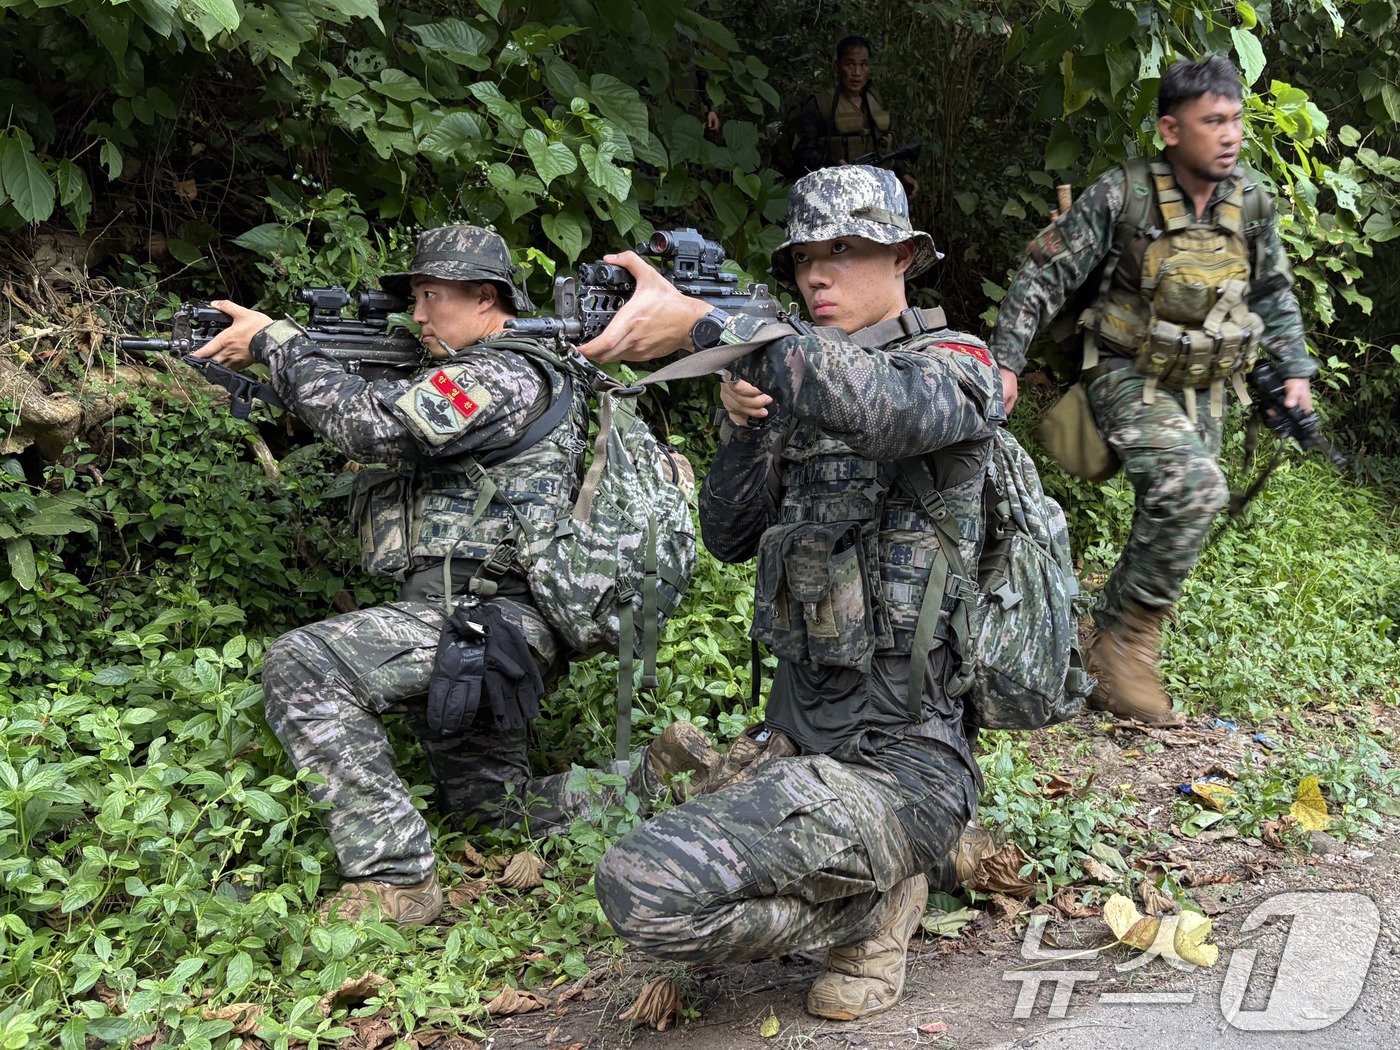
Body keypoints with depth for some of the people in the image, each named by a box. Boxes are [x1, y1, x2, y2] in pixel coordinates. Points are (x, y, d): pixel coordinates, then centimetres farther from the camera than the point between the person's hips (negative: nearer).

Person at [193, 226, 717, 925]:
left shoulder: (506, 374, -10)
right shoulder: (465, 377, 23)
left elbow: (377, 426, -20)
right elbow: (380, 417, 21)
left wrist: (276, 342, -10)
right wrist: (278, 359, 7)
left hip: (483, 619, -11)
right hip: (484, 631, 11)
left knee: (301, 665, -23)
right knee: (491, 803, 21)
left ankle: (394, 878, -22)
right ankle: (655, 780, 23)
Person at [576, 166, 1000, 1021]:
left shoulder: (956, 365, -9)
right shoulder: (804, 390, 13)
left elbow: (882, 401, -34)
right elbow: (730, 538, 13)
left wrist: (700, 322, -40)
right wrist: (744, 426, -5)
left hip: (900, 759, -9)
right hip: (802, 739, 9)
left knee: (646, 887, -27)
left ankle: (876, 901, -1)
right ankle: (904, 855, 20)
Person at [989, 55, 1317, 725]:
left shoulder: (1251, 204, 2)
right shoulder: (1121, 197, -14)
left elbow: (1274, 294, 16)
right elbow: (1043, 276, -10)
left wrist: (1294, 370, 11)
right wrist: (1005, 360, -15)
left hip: (1203, 390, 6)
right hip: (1130, 377, -6)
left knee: (1167, 522, 6)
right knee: (1192, 487, -29)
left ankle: (1111, 661, 20)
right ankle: (1125, 641, -16)